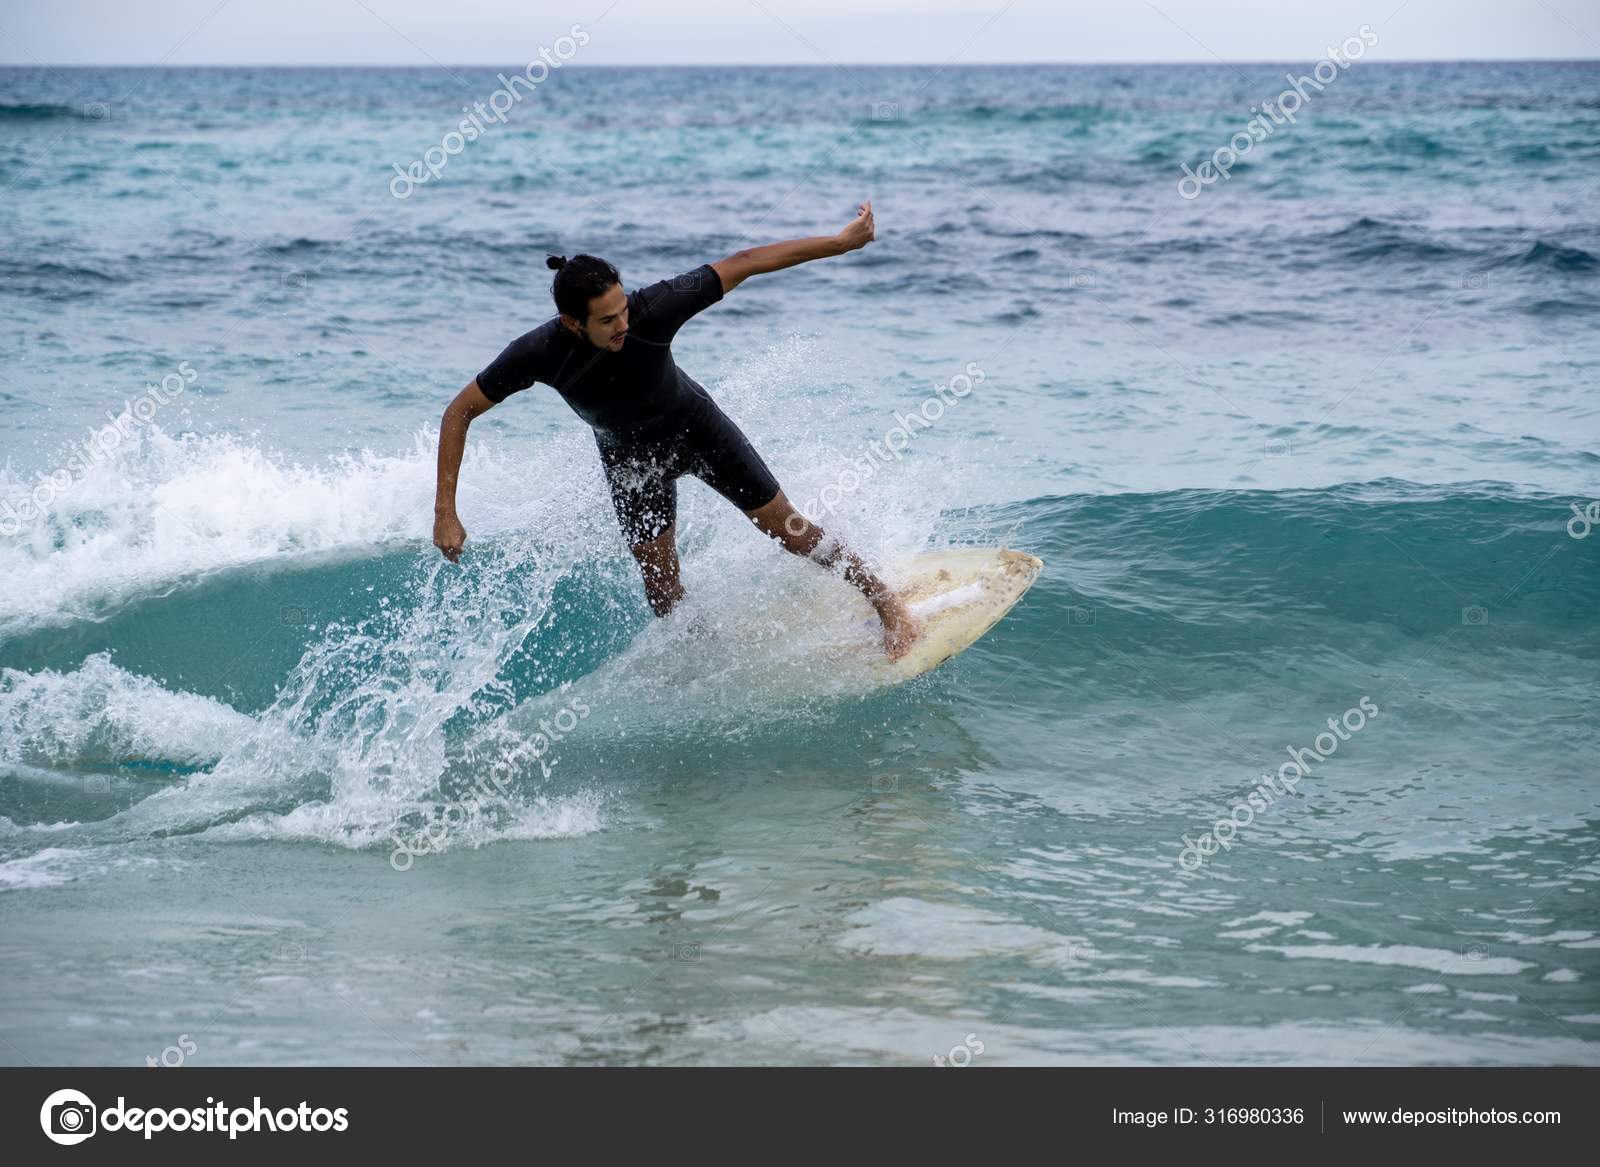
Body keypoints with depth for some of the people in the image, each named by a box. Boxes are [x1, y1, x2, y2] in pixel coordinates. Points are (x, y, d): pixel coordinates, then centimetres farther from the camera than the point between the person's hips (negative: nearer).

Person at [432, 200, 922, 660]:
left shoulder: (651, 311, -37)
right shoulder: (539, 354, -33)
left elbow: (742, 264, -30)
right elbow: (459, 412, -22)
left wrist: (840, 242, -30)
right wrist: (445, 512, -25)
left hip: (696, 427, -1)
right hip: (629, 456, 1)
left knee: (787, 527, 3)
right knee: (662, 589, 2)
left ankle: (886, 603, 19)